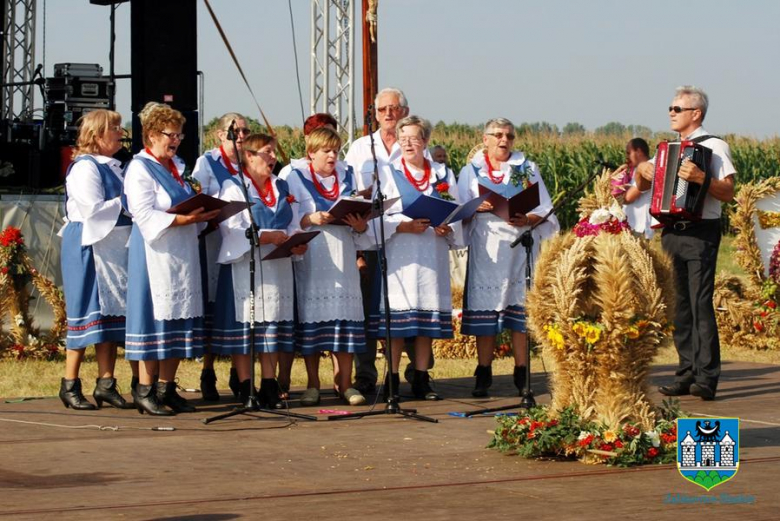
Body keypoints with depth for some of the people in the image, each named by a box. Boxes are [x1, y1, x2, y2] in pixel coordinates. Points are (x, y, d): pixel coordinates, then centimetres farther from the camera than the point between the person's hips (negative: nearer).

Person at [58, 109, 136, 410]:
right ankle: (70, 385, 3)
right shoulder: (85, 167, -12)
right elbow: (93, 208, -21)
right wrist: (126, 204, -14)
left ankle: (106, 384, 10)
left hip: (114, 248, 9)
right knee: (87, 314, -5)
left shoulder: (113, 167, 16)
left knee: (112, 313, 6)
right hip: (89, 247, -9)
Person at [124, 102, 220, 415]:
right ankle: (145, 391, -2)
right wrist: (184, 219, -26)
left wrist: (204, 215, 0)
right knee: (156, 318, -7)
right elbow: (144, 215, -17)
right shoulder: (140, 169, -7)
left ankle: (167, 388, 11)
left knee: (180, 319, 6)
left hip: (183, 254, 8)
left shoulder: (177, 165, 17)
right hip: (155, 254, -8)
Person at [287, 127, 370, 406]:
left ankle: (345, 383, 4)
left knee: (345, 319, -2)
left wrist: (361, 227, -8)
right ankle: (313, 384, 6)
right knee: (312, 320, -2)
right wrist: (310, 219, -19)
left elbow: (361, 213, 13)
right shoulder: (296, 178, 4)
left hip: (342, 258, 3)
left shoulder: (347, 177, 15)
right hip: (311, 259, -3)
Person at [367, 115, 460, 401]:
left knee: (428, 315, 1)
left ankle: (421, 378, 7)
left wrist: (448, 229, -10)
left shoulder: (443, 174, 14)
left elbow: (457, 214, 11)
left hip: (432, 256, 3)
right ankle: (392, 380, -3)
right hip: (398, 256, -3)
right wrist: (404, 226, -17)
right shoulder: (386, 174, 6)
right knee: (396, 318, -7)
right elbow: (375, 216, -2)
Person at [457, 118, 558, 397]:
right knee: (484, 311, -4)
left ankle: (522, 374, 2)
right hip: (486, 249, 0)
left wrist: (528, 219, -14)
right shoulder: (471, 170, 12)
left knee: (521, 309, -4)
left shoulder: (527, 169, 13)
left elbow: (545, 209, 7)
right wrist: (477, 208, -17)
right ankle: (484, 374, 2)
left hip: (520, 247, 1)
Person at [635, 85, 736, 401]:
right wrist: (643, 170, 2)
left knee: (701, 304, -11)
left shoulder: (714, 146, -4)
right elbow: (642, 186, 23)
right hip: (672, 233, 7)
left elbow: (728, 193, -12)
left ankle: (707, 378, -11)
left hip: (700, 234, -7)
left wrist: (701, 178, -27)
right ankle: (686, 374, 12)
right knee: (679, 306, 7)